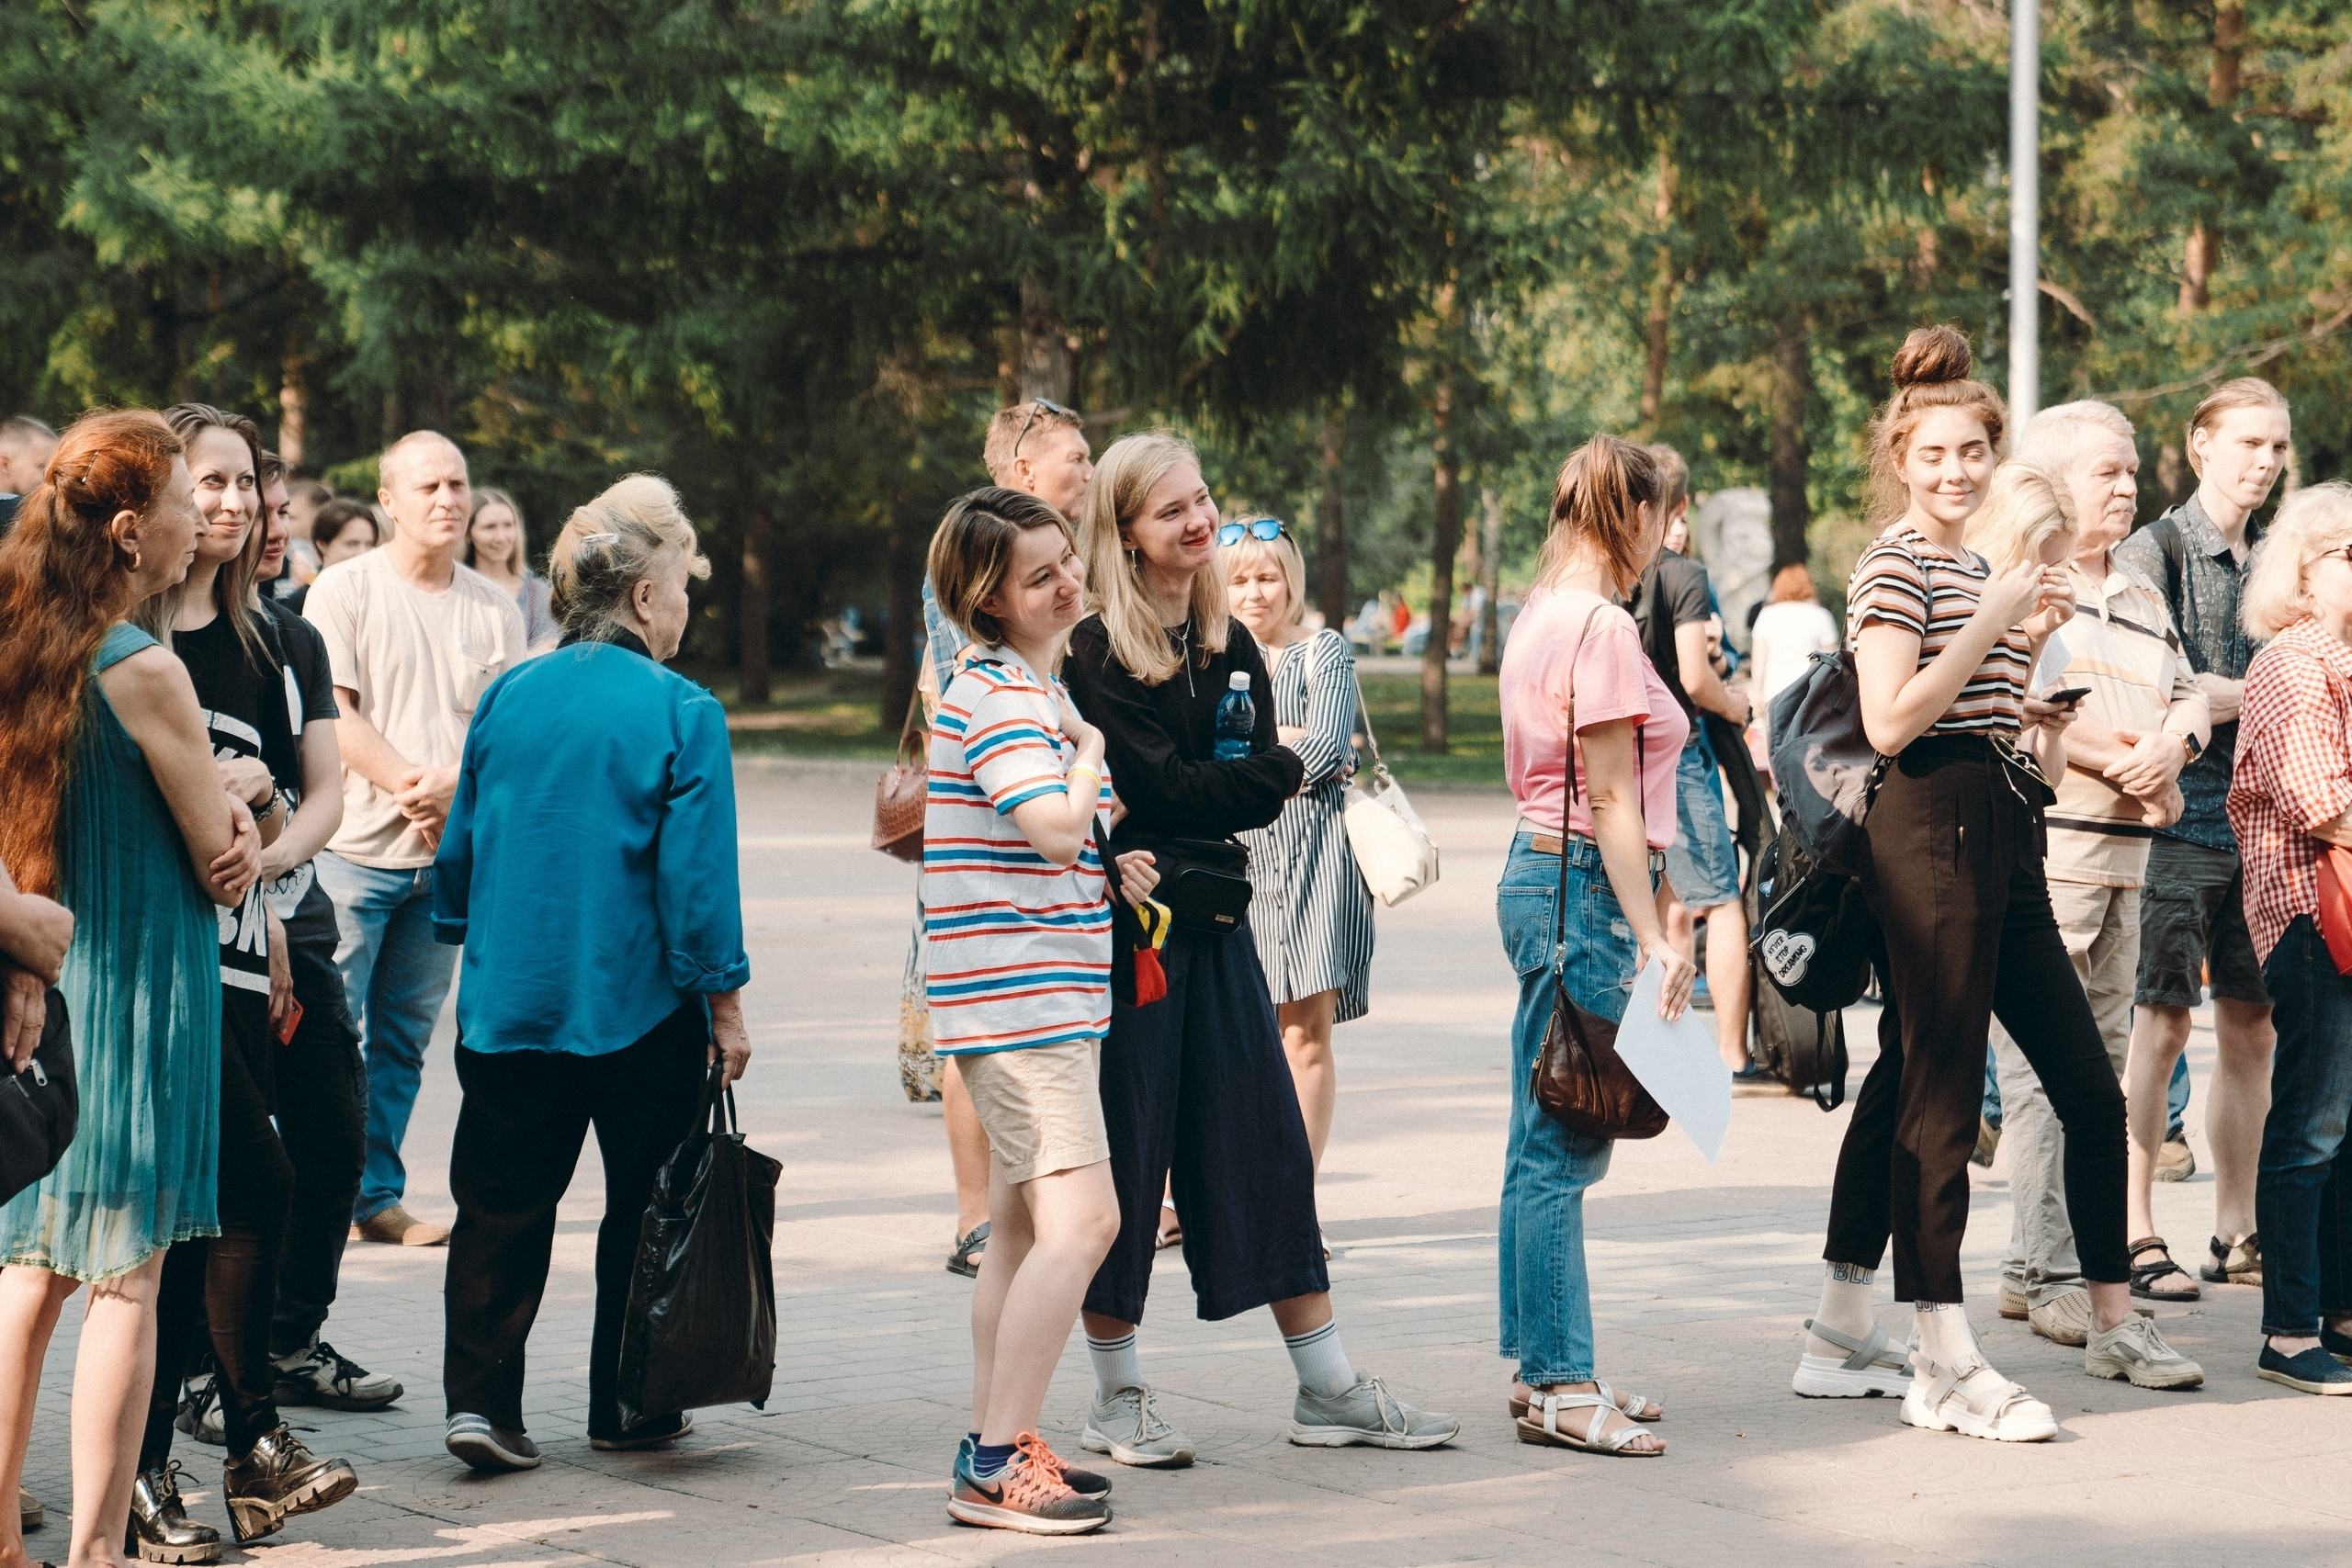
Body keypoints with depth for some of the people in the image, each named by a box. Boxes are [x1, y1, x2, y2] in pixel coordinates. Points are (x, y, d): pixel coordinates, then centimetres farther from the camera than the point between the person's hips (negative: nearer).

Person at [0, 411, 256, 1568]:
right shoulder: (145, 671, -17)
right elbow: (221, 863, -10)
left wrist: (221, 819, 3)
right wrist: (236, 818, 11)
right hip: (138, 997, -7)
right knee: (126, 1279, -1)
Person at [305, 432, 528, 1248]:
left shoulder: (495, 609, 10)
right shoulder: (344, 590, -1)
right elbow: (334, 717, -8)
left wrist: (455, 789, -13)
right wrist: (414, 788, -15)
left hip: (450, 854, 4)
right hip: (355, 846, -4)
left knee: (404, 1037, 8)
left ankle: (378, 1197, 14)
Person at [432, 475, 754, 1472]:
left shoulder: (505, 700, 4)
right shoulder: (680, 713, -10)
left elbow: (460, 847, 10)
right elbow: (697, 870, -11)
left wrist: (472, 947, 25)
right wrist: (725, 1004, -4)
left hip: (507, 1002, 3)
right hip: (640, 1006, -3)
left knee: (502, 1204, 7)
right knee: (646, 1204, 11)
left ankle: (479, 1396, -5)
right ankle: (630, 1408, 17)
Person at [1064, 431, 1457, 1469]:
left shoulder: (1229, 645, 12)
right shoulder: (1098, 652, -8)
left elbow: (1261, 791, 2)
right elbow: (1159, 783, -16)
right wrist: (1278, 769, -6)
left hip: (1213, 916, 6)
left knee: (1268, 1138, 5)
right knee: (1126, 1148, -1)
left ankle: (1328, 1391, 9)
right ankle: (1117, 1401, 11)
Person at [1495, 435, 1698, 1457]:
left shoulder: (1540, 618, 15)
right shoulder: (1602, 628, -14)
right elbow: (1612, 799, -17)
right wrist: (1653, 938, -17)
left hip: (1537, 871, 10)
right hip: (1588, 886, -10)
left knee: (1546, 1145, 12)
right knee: (1563, 1148, -7)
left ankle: (1546, 1370, 18)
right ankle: (1559, 1386, -5)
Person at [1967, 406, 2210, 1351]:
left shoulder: (2140, 601, 22)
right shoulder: (2009, 582, -4)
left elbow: (2189, 697, 20)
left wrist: (2171, 740, -5)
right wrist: (2122, 759, -13)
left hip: (2123, 855, 9)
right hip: (2039, 846, -9)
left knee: (2101, 1060, 10)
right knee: (2042, 1068, -10)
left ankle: (2032, 1267, 16)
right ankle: (2050, 1275, -8)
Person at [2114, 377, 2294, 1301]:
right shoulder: (2154, 551, -5)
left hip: (2261, 817, 6)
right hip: (2178, 815, -6)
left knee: (2252, 1026, 7)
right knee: (2161, 1025, -6)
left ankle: (2236, 1233, 15)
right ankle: (2134, 1236, -2)